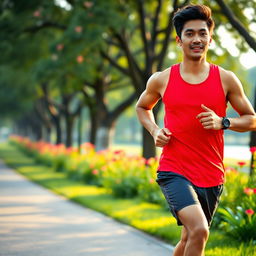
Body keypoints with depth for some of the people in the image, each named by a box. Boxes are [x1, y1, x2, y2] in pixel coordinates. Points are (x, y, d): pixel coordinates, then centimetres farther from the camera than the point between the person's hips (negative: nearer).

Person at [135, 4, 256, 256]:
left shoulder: (226, 79, 0)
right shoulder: (161, 80, 0)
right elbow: (142, 107, 20)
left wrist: (222, 122, -11)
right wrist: (154, 131, 0)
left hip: (211, 176, 3)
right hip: (173, 171, -2)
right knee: (199, 231, -24)